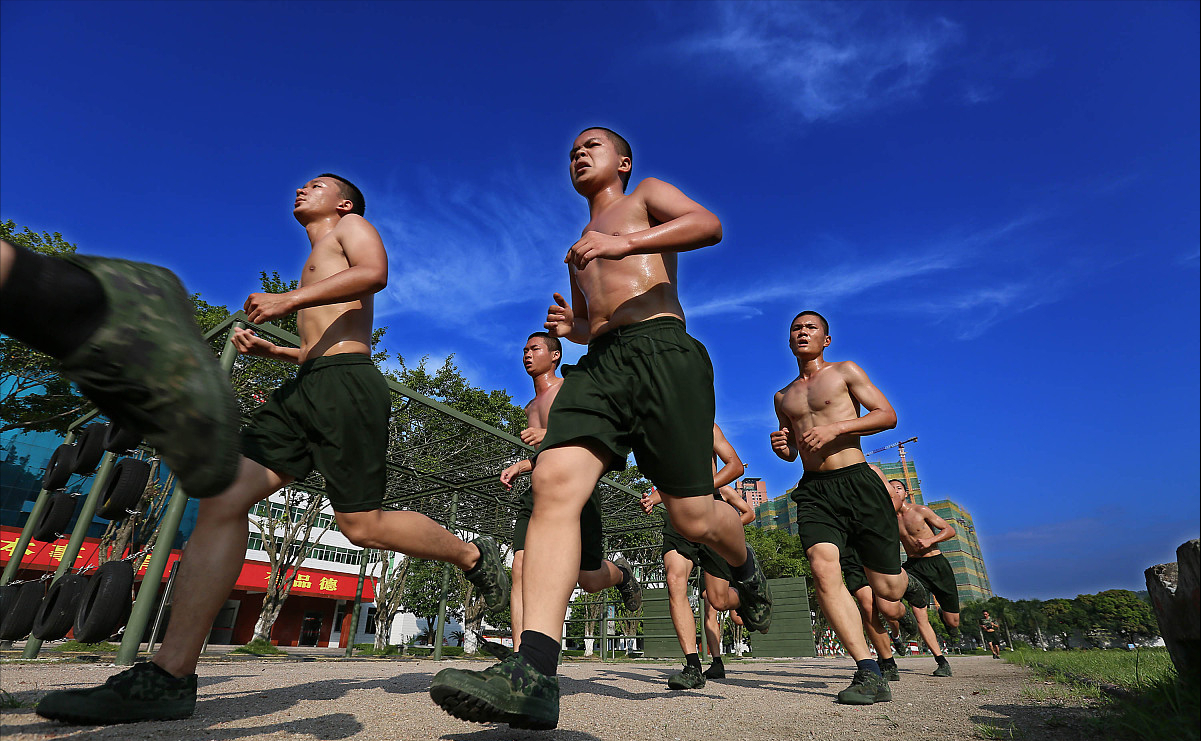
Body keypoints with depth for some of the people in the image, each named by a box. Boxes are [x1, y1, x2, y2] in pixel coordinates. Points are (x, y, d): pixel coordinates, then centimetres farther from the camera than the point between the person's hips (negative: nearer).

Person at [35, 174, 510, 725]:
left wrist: (289, 300, -16)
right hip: (304, 388, 8)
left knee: (362, 526, -12)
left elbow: (374, 273, -12)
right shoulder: (315, 267, 37)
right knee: (224, 498, -9)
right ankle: (170, 675, -11)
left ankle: (474, 556, 10)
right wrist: (271, 350, 28)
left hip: (346, 383, -8)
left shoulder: (351, 225, 13)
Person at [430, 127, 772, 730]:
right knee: (553, 479, -22)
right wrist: (570, 328, 14)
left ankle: (746, 569, 30)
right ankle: (533, 674, -28)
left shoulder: (647, 195, 18)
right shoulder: (578, 251, 35)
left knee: (692, 517, -7)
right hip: (600, 363, 5)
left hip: (661, 348, -5)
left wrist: (625, 242, -16)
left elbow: (708, 225, -3)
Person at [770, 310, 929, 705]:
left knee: (886, 591, 2)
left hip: (858, 483, -3)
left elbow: (887, 415, -2)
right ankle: (869, 673, -17)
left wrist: (834, 428, -16)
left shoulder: (845, 372, 7)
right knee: (823, 569, -23)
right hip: (813, 490, 3)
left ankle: (905, 583, 40)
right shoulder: (783, 397, 19)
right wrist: (782, 447, 3)